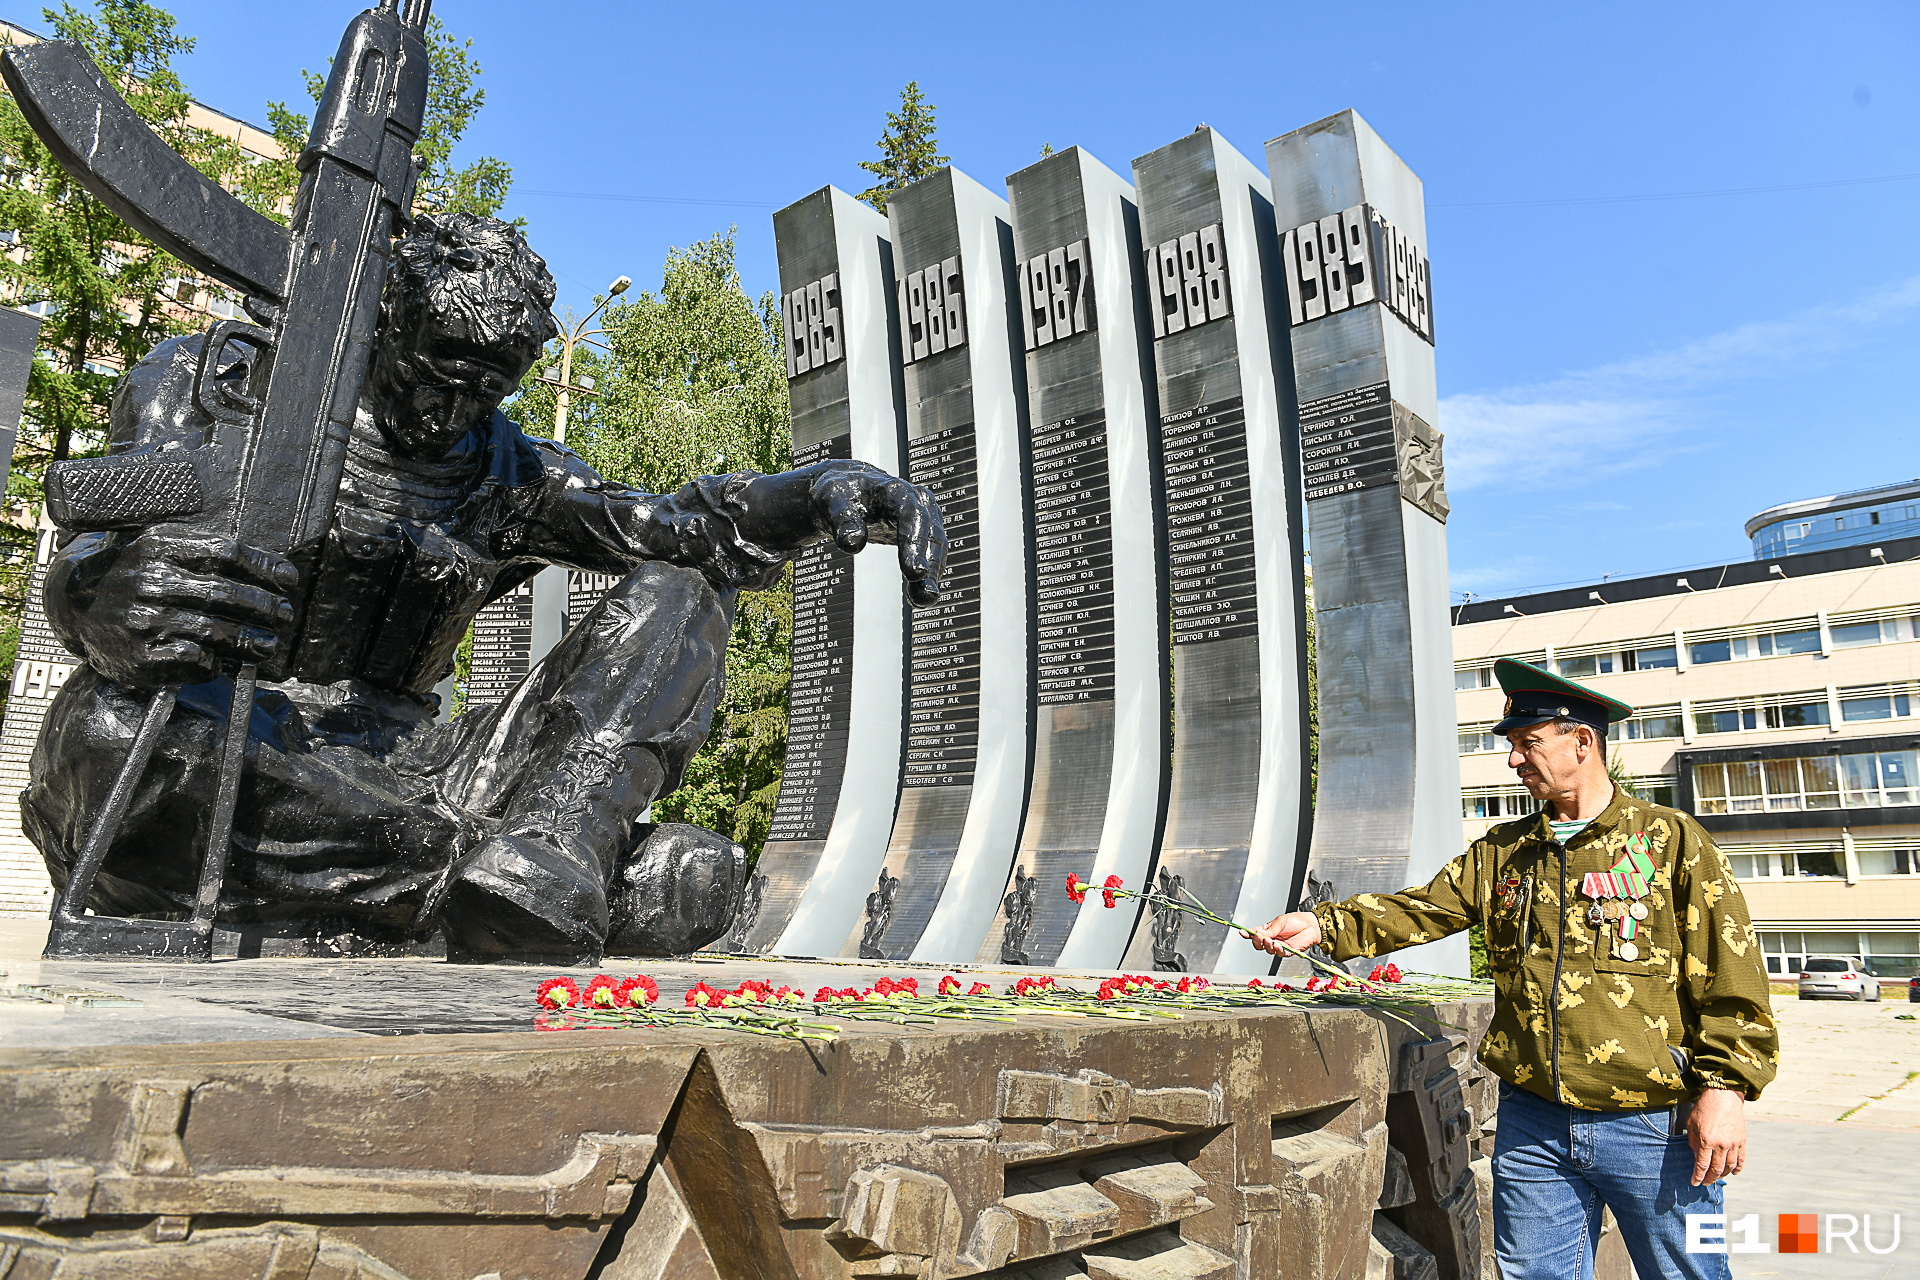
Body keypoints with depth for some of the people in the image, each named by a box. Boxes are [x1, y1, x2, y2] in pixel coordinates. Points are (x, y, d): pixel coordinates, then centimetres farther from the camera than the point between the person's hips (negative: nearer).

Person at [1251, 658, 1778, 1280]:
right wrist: (1323, 924, -7)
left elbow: (1730, 979, -5)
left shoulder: (1672, 841, -2)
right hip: (1532, 1123, 4)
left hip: (1652, 1128, -4)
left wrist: (1724, 1088, -12)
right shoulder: (1501, 852, 11)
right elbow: (1419, 910, 6)